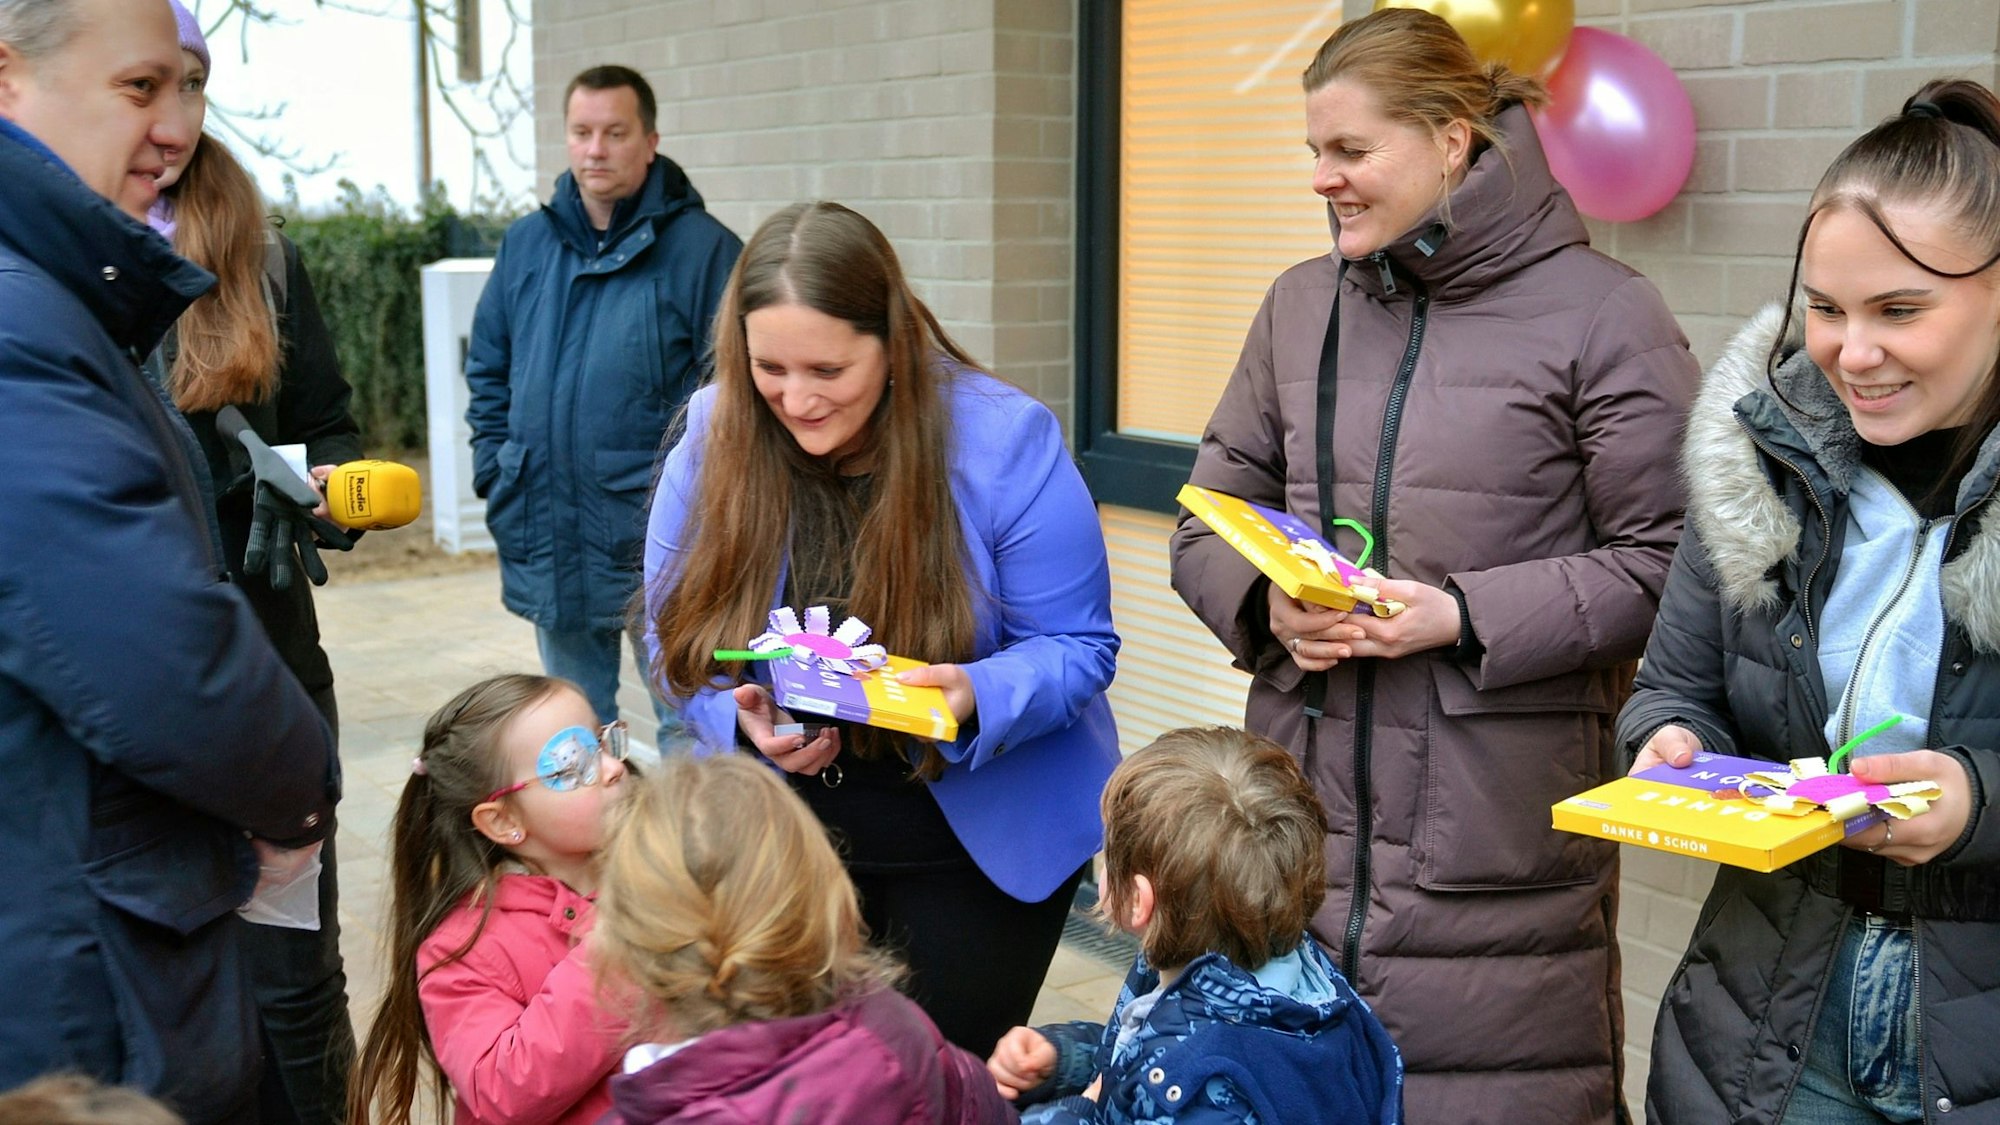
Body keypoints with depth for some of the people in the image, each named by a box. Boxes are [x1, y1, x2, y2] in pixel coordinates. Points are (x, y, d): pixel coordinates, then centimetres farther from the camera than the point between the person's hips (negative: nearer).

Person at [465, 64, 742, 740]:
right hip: (548, 538, 5)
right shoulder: (526, 244, 9)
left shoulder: (702, 248, -6)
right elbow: (488, 369, 18)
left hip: (662, 539, -5)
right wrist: (495, 470, 8)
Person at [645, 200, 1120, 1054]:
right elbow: (678, 640, -1)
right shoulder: (715, 439, -10)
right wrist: (746, 719, -22)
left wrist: (977, 697, -33)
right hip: (786, 828, 3)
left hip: (979, 837, -2)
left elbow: (1076, 648, -13)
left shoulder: (1006, 441, -18)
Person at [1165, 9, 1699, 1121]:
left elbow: (1663, 558, -7)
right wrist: (1268, 603, -7)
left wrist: (1465, 617, -16)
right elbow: (1210, 522, 14)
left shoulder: (1601, 311, -5)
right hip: (1305, 805, 5)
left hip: (1501, 825, -5)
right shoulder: (1300, 304, 11)